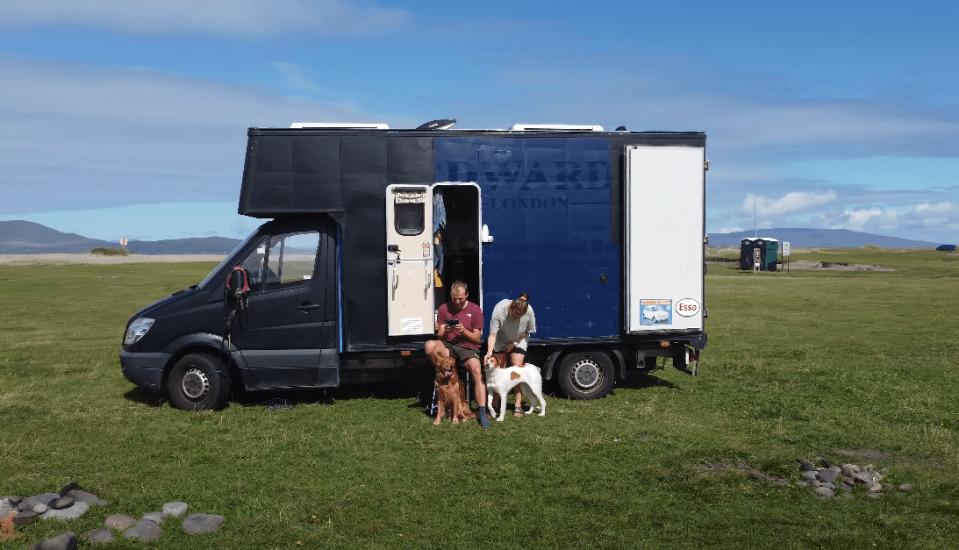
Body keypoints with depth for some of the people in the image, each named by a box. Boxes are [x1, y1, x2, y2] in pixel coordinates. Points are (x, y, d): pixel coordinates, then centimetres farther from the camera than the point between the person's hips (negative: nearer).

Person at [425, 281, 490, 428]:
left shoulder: (475, 310, 3)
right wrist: (445, 331, -15)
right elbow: (440, 336, 8)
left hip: (468, 348, -2)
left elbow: (477, 339, 2)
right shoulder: (444, 309, 8)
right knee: (430, 346, -31)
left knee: (477, 370, -31)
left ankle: (483, 413, -32)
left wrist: (464, 331, -15)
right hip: (448, 346, 2)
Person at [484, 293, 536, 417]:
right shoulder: (499, 310, -33)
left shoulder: (529, 312, -28)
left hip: (518, 340, 0)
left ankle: (518, 406, -8)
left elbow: (528, 331, -8)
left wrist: (514, 344, -13)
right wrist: (489, 353, -41)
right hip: (500, 340, 0)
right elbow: (492, 335, -30)